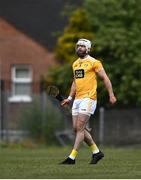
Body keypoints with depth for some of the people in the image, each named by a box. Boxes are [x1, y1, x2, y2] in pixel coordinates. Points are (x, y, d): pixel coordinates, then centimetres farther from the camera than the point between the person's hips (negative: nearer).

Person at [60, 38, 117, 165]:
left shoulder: (94, 62, -5)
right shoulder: (75, 64, 17)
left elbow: (105, 78, -4)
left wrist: (111, 95, -9)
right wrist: (70, 98, 18)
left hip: (88, 98, -8)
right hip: (77, 99, 8)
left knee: (80, 128, -11)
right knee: (77, 128, 6)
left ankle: (72, 157, -12)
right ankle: (96, 152, 19)